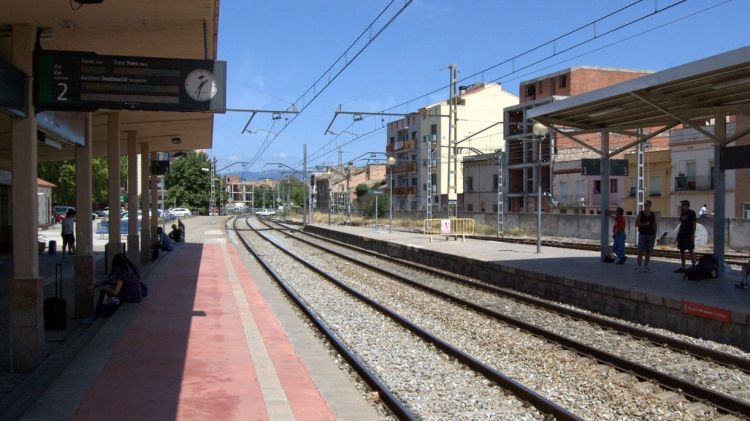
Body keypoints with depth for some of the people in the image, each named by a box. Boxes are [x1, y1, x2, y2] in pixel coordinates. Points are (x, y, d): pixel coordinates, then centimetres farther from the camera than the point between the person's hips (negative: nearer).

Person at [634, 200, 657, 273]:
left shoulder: (653, 214, 5)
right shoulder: (640, 213, 2)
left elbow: (655, 225, 6)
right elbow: (636, 224, 0)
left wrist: (655, 235, 1)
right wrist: (644, 224, -15)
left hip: (651, 235, 2)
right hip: (642, 234, -2)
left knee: (648, 252, 5)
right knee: (640, 251, -8)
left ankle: (646, 266, 13)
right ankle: (638, 266, -6)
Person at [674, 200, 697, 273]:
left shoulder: (691, 213, -6)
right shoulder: (682, 213, 14)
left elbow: (694, 224, -8)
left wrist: (693, 235, -15)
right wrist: (678, 234, 14)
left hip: (689, 235, -7)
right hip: (681, 234, 7)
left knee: (690, 250, -5)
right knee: (681, 251, 7)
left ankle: (693, 266, 0)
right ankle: (682, 267, 12)